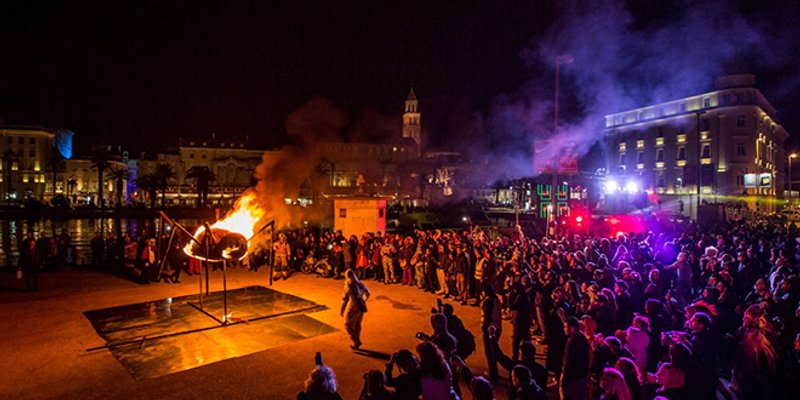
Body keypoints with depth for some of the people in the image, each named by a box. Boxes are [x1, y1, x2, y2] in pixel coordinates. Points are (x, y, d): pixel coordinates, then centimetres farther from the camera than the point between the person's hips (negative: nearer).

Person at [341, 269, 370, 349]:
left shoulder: (348, 286, -17)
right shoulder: (361, 284, 1)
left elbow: (345, 299, -13)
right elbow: (367, 294, 15)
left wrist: (341, 311, -3)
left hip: (353, 308, -6)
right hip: (361, 308, 6)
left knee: (348, 325, 11)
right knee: (357, 325, 20)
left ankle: (356, 342, 5)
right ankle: (356, 343, 31)